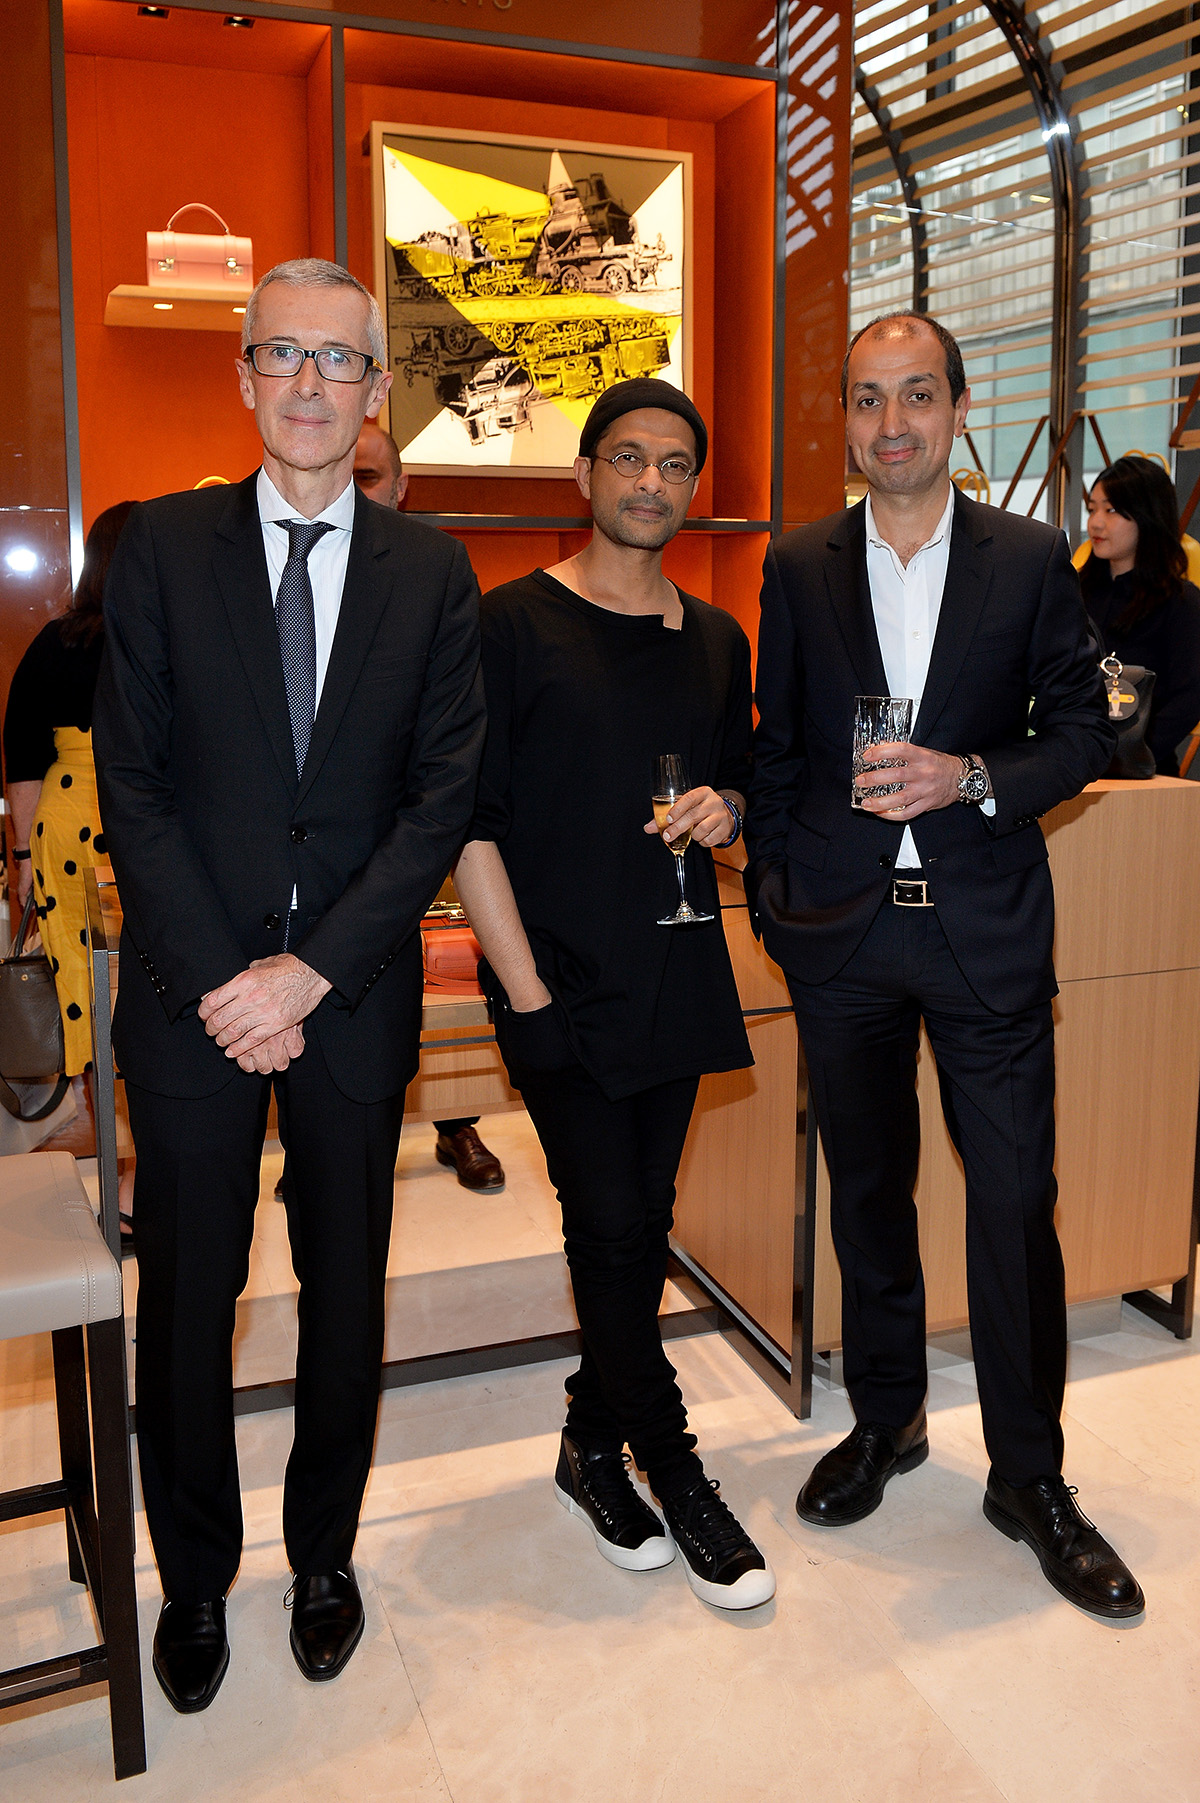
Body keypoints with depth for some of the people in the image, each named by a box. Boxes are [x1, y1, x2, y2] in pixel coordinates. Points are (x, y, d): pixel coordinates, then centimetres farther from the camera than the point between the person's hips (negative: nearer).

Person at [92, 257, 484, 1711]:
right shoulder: (160, 548, 1)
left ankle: (323, 1557, 36)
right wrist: (220, 981, -11)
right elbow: (131, 786, -3)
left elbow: (444, 796, -3)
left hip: (353, 992, 1)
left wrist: (311, 971, -11)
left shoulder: (430, 573, 3)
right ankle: (195, 1579, 33)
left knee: (347, 1294, 13)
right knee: (186, 1302, 10)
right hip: (192, 992, 0)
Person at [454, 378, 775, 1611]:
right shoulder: (514, 623, -5)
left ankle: (595, 1442, 31)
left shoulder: (715, 641, 12)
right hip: (562, 983, -5)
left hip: (677, 977, 5)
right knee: (611, 1226, -3)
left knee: (641, 1223, 11)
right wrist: (527, 990, -13)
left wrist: (726, 809, -3)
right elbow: (468, 820, -8)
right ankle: (670, 1472, 16)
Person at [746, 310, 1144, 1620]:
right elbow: (777, 747, 8)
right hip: (839, 926, 2)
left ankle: (1029, 1478, 20)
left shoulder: (1030, 561, 1)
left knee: (1017, 1197, 1)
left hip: (987, 925, -1)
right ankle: (885, 1422, 34)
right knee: (867, 1188, 14)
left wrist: (973, 777, -15)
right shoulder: (799, 567, 5)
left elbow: (1083, 733, 2)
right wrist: (772, 891, 3)